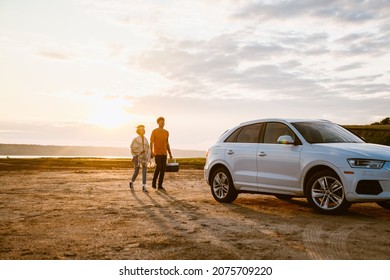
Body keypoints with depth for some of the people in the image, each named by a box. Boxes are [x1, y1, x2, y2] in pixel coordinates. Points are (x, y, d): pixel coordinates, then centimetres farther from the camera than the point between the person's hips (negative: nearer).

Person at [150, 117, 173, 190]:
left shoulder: (166, 132, 10)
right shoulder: (154, 131, -6)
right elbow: (151, 143, -9)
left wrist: (170, 154, 12)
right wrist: (151, 152, -22)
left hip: (164, 153, 5)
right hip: (157, 153, -5)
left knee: (163, 169, -2)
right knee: (158, 167, -18)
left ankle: (160, 185, 4)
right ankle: (154, 182, 5)